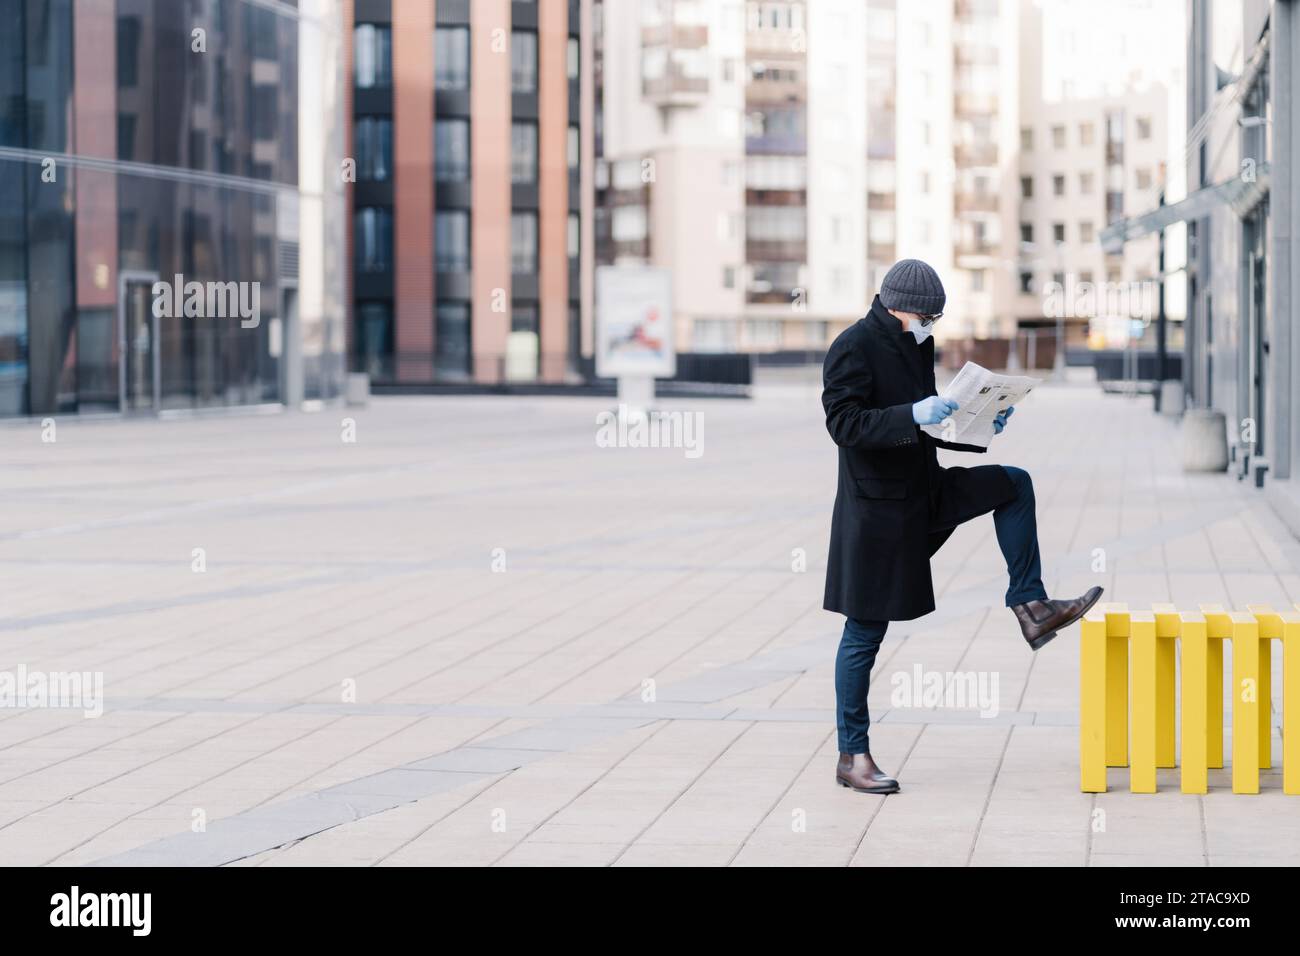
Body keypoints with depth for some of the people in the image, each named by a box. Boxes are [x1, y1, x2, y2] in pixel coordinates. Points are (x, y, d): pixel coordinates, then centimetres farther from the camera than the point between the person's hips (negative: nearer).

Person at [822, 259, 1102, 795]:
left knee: (1014, 484, 3)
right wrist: (913, 415, -32)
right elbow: (843, 423, -24)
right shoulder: (854, 348, -15)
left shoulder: (916, 345, 10)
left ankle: (1029, 606, 3)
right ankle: (853, 756, 7)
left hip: (925, 493, 8)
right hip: (877, 508, -8)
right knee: (865, 631, -1)